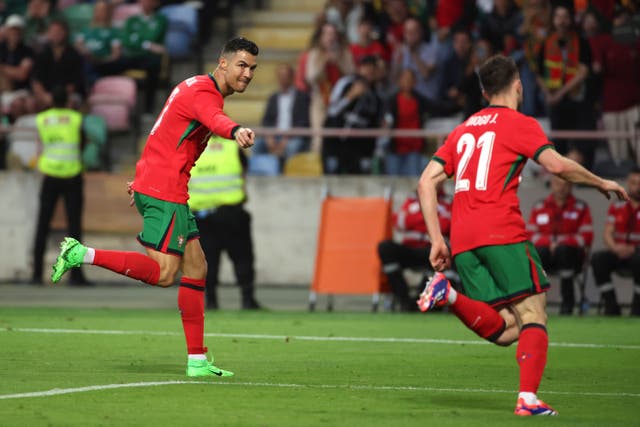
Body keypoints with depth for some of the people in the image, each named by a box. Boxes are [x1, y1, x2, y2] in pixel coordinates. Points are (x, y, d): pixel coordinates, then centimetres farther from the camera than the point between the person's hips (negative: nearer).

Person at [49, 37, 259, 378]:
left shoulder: (196, 87, 19)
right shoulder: (205, 93, -14)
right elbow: (215, 119, -40)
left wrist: (144, 179, 38)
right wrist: (235, 131, -62)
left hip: (151, 182, 10)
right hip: (165, 190, -10)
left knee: (195, 266, 8)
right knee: (163, 273, -14)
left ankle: (197, 360, 8)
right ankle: (82, 254, -10)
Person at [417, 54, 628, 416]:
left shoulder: (463, 130, 24)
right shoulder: (520, 125, 4)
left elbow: (426, 183, 17)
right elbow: (556, 165, -11)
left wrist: (437, 240, 14)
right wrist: (601, 183, 4)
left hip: (463, 241, 6)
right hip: (503, 232, -6)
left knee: (506, 329, 2)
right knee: (532, 315, -2)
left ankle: (449, 295, -18)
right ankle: (528, 398, -17)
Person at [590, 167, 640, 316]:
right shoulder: (616, 207, 14)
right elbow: (607, 233, 5)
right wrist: (615, 247, -18)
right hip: (618, 253, 4)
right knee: (597, 258, -26)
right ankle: (610, 306, -19)